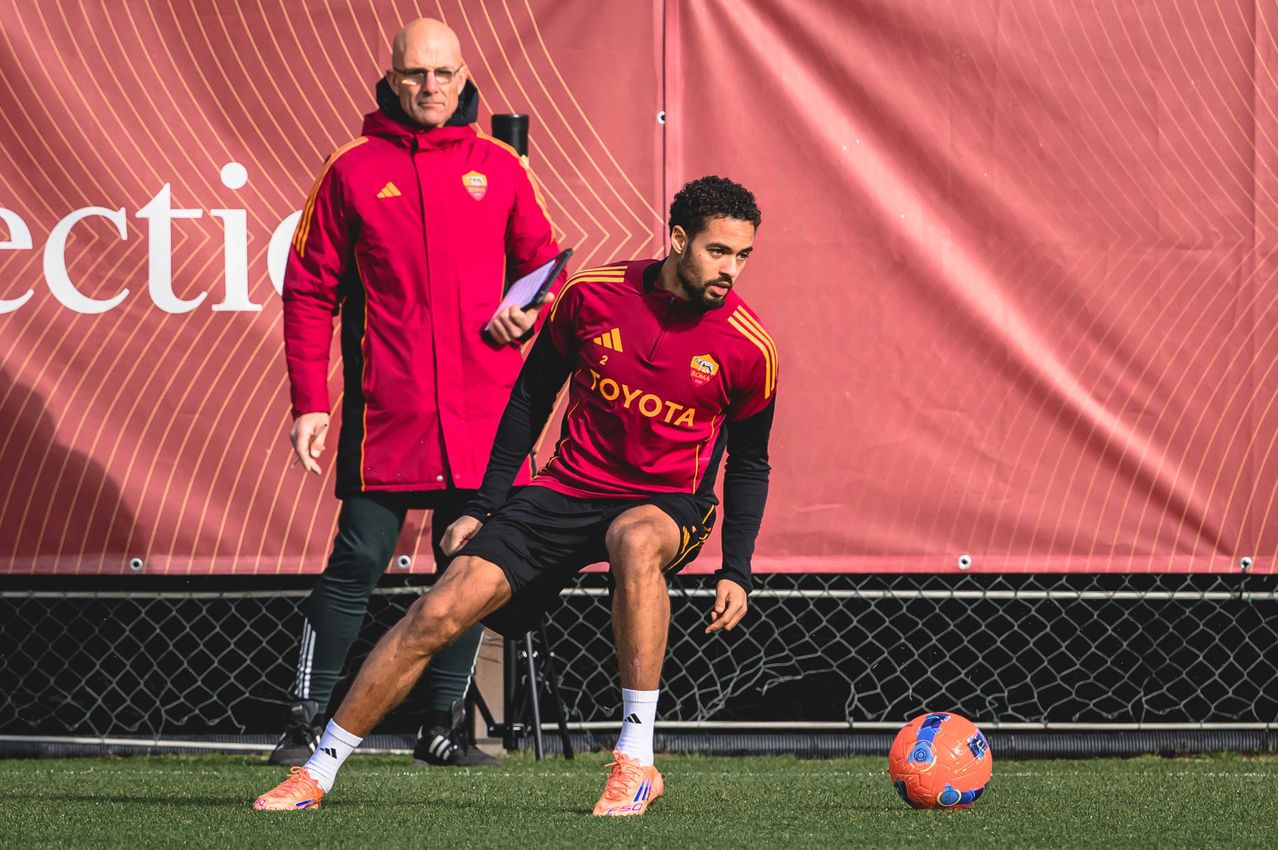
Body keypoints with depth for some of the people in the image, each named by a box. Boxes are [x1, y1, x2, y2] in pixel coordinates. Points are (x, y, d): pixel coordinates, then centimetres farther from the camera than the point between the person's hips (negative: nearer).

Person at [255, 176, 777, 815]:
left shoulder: (748, 347, -9)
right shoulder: (591, 294, -6)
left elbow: (749, 464, 6)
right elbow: (532, 395, 8)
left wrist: (736, 572, -3)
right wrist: (483, 507, 7)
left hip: (670, 503, -2)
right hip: (568, 489, 2)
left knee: (636, 540, -40)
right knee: (442, 611, -12)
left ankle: (636, 760, -33)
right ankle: (316, 773, 1)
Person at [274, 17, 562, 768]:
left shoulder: (499, 168, 9)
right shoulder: (354, 169, 4)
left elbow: (544, 264, 18)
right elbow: (310, 290, 5)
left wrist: (530, 312, -5)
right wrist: (310, 402, -1)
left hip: (483, 409, 2)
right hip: (385, 410, -2)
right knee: (359, 560, -5)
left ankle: (444, 726, 13)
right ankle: (308, 721, 2)